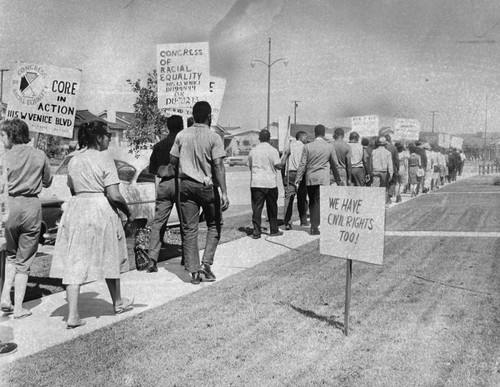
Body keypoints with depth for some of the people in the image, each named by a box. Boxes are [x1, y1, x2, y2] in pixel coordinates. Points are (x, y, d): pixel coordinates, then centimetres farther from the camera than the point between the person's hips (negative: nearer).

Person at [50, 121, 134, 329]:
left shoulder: (73, 161, 8)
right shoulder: (105, 159, -10)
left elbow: (73, 190, 13)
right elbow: (114, 195, -15)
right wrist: (128, 212, -2)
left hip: (76, 210, 4)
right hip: (101, 210, -4)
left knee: (74, 263, 3)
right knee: (109, 257, 15)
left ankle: (73, 315, -3)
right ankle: (117, 302, 33)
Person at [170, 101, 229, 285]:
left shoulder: (182, 135, 3)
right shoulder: (214, 138, -8)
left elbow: (172, 161, 6)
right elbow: (218, 166, -13)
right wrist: (224, 192, -14)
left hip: (186, 184, 3)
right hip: (207, 186, -3)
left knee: (189, 229, 6)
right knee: (214, 225, 14)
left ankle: (194, 272, 9)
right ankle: (206, 263, 4)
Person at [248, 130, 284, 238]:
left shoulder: (253, 151, 5)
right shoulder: (272, 150, -6)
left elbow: (250, 166, 13)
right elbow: (278, 166, -10)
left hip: (256, 183, 2)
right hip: (270, 183, -1)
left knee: (256, 208, 2)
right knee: (272, 208, 11)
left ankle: (256, 232, -1)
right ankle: (274, 230, 19)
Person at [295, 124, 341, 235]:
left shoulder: (307, 146, -1)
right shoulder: (329, 147, 1)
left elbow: (302, 164, -2)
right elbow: (335, 165, 9)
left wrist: (297, 180, 0)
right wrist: (338, 179, 20)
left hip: (309, 178, 1)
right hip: (323, 178, -1)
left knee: (312, 202, 14)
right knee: (319, 202, -1)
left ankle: (313, 224, 18)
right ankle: (315, 226, -5)